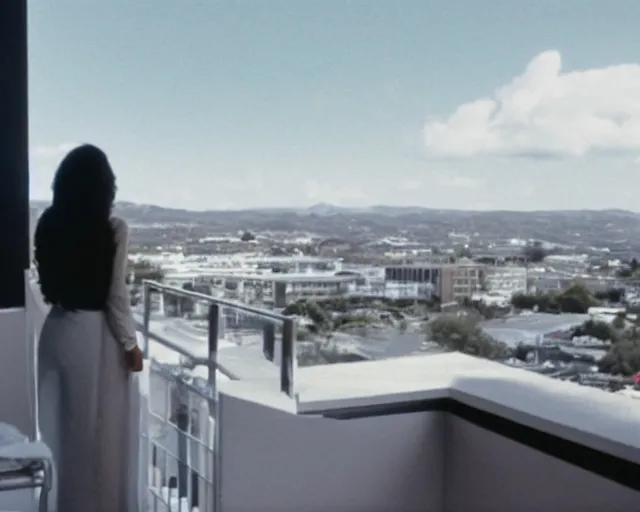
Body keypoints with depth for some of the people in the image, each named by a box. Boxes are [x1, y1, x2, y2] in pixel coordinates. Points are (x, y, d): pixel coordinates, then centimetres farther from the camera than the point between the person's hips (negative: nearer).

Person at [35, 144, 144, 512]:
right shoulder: (114, 229, -16)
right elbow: (117, 295, -15)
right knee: (103, 432, 8)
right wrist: (131, 345, -6)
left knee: (60, 425, 17)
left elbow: (46, 286, 6)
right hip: (97, 335, -5)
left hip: (57, 332, 6)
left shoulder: (48, 225, 0)